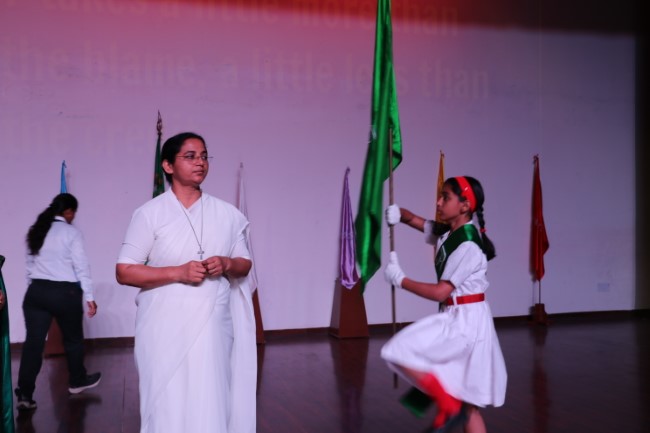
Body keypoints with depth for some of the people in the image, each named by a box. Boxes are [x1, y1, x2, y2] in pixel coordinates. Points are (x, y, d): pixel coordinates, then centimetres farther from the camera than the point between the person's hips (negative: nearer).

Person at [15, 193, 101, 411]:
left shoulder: (35, 232, 11)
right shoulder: (71, 233, -8)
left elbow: (30, 264, 12)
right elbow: (81, 267, -10)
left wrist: (35, 287, 17)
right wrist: (89, 296, -6)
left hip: (36, 291, 5)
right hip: (65, 292, -5)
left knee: (33, 341, 2)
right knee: (73, 338, 15)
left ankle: (24, 395, -2)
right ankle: (77, 381, 31)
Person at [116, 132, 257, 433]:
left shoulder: (227, 213, 7)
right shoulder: (149, 214, -2)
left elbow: (245, 263, 15)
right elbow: (124, 272, -4)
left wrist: (226, 264, -8)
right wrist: (178, 272, -15)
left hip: (213, 324, 3)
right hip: (166, 326, -2)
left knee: (213, 404, 2)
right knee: (168, 405, 0)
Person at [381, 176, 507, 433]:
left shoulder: (468, 245, -19)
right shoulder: (448, 232, 6)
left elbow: (440, 292, -21)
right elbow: (414, 220, 14)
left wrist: (399, 280, -13)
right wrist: (398, 213, -10)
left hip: (466, 321, -9)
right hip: (456, 319, 9)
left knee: (401, 352, -15)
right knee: (466, 402, 13)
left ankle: (448, 405, -3)